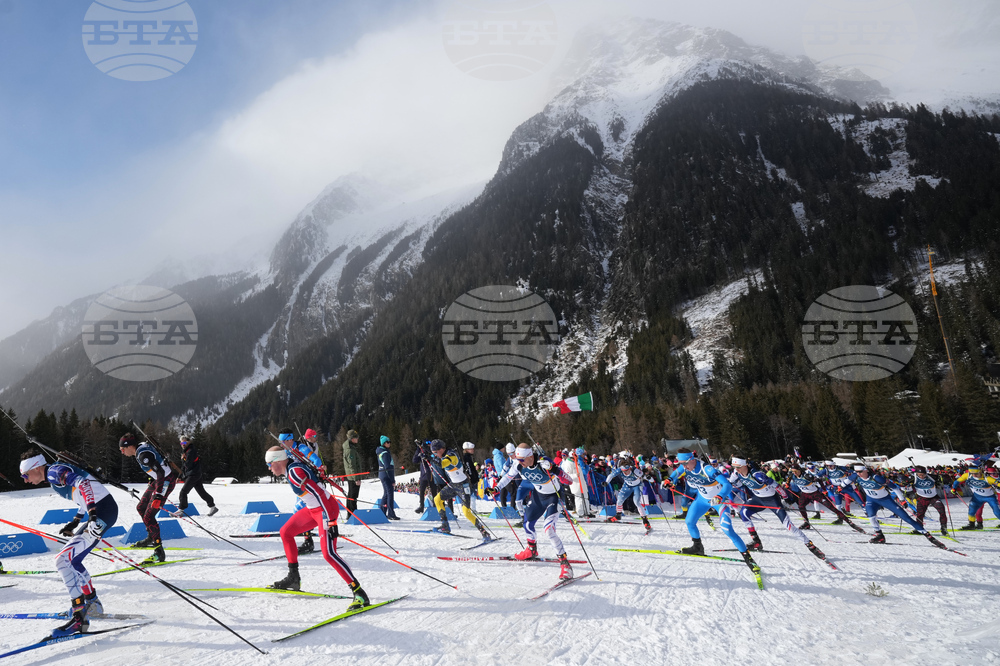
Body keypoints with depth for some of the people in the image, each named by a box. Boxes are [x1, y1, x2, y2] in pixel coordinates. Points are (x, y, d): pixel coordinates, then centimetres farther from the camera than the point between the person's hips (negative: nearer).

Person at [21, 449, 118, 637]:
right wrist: (75, 522, 36)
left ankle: (80, 617, -13)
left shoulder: (54, 471, -9)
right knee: (72, 559, 21)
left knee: (64, 560, -12)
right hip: (98, 511, 10)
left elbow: (83, 483, -27)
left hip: (102, 511, -10)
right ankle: (92, 604, 32)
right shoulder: (55, 476, 21)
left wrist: (92, 514, -38)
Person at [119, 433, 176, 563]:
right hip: (159, 479, 10)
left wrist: (158, 495, -35)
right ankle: (151, 537, 36)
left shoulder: (143, 455, -24)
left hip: (166, 480, -10)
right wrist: (151, 482, 32)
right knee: (141, 508, 21)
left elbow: (160, 473, -32)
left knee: (148, 517, -13)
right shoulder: (142, 447, 5)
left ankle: (159, 552, -13)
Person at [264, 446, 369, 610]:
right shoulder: (291, 469, 10)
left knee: (329, 554, -20)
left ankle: (359, 593, -19)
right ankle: (293, 578, 31)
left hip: (326, 509, -11)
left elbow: (319, 493, -27)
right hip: (313, 509, 11)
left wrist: (330, 521, -31)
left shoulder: (294, 472, -20)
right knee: (285, 532, 20)